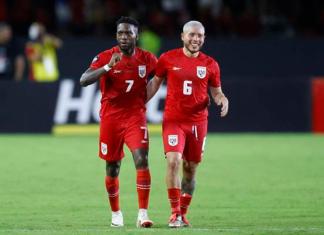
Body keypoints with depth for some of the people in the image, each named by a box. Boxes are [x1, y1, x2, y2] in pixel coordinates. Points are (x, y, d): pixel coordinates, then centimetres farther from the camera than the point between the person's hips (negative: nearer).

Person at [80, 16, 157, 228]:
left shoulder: (147, 59, 0)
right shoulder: (105, 57, -7)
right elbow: (83, 81, -20)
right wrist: (108, 67, -31)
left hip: (135, 117, 0)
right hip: (111, 117, 0)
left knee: (142, 160, -18)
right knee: (112, 168, 8)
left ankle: (143, 214, -17)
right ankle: (116, 213, 27)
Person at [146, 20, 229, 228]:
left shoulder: (210, 65, 3)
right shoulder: (168, 59, -1)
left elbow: (216, 92, 12)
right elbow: (155, 83, 10)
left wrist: (223, 100, -11)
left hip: (198, 122, 2)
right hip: (173, 120, -2)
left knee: (190, 169, 7)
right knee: (173, 161, -19)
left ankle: (183, 213, 21)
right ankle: (175, 212, -11)